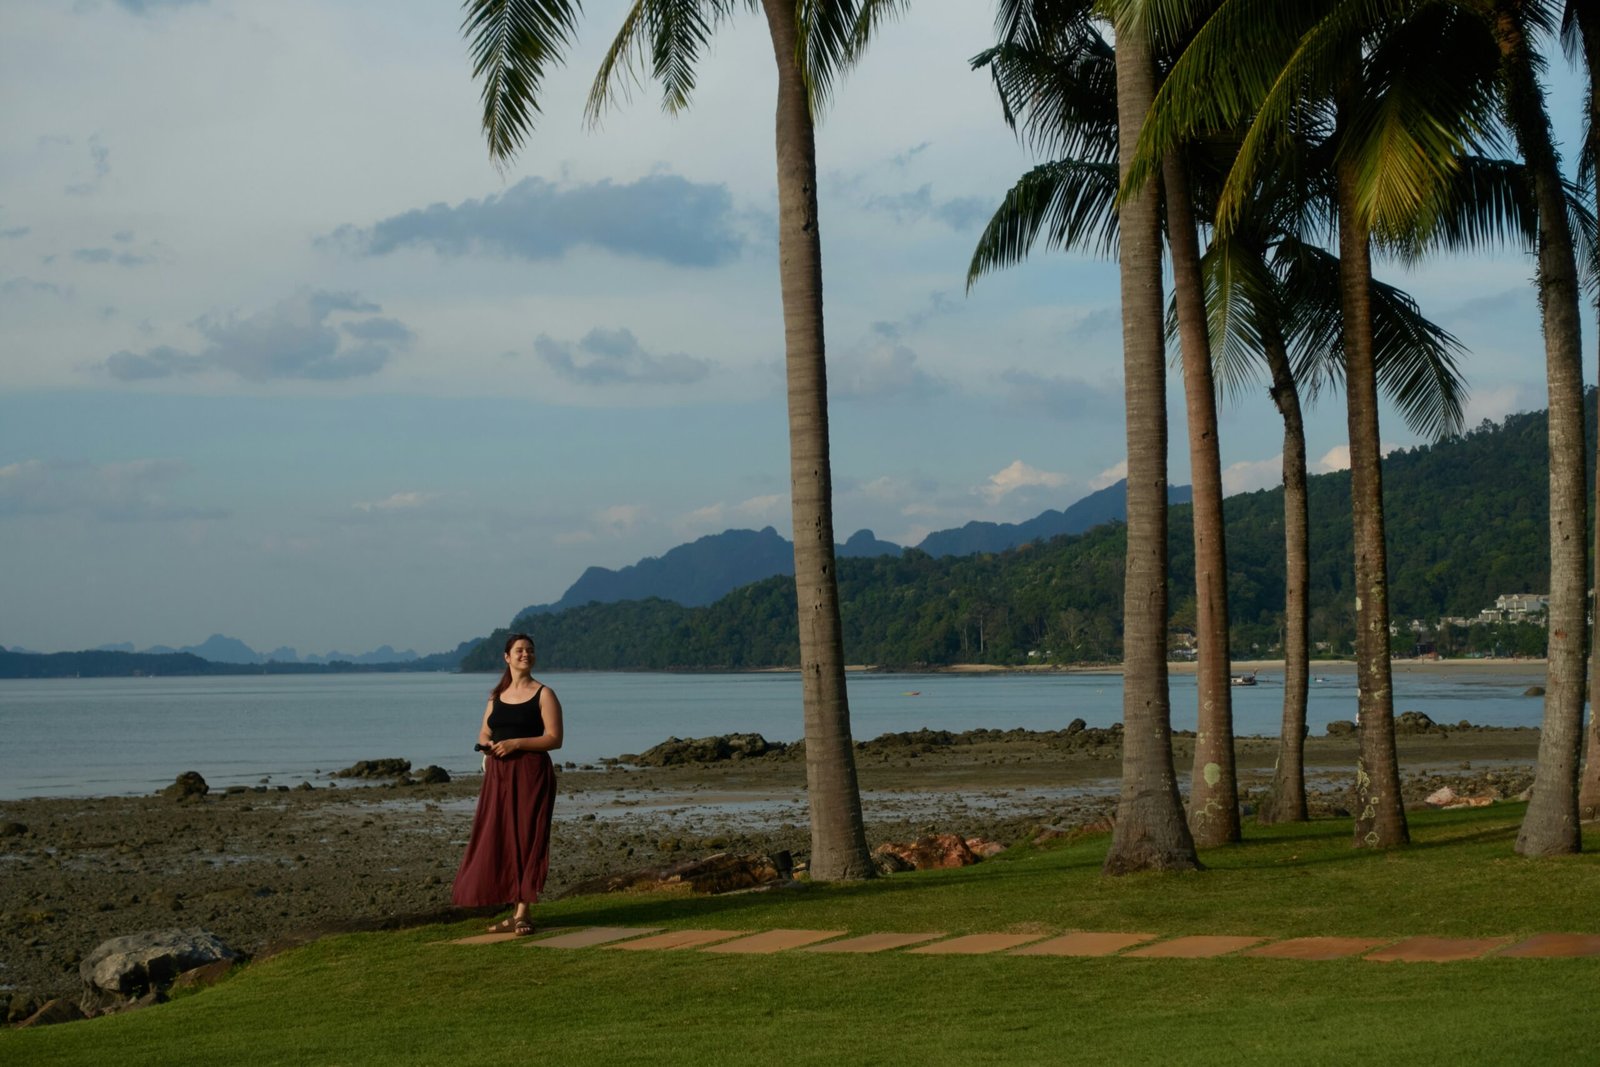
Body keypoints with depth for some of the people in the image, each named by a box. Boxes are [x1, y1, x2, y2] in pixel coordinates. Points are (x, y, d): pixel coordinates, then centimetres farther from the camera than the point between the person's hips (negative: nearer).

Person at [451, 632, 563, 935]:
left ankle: (523, 914, -4)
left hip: (530, 774, -5)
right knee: (498, 840, 2)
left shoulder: (543, 694, -1)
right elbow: (484, 733, 18)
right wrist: (486, 744, -6)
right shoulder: (497, 695, 15)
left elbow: (554, 739, -8)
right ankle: (513, 912, 9)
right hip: (498, 775, 5)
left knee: (526, 839, -6)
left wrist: (516, 743, -18)